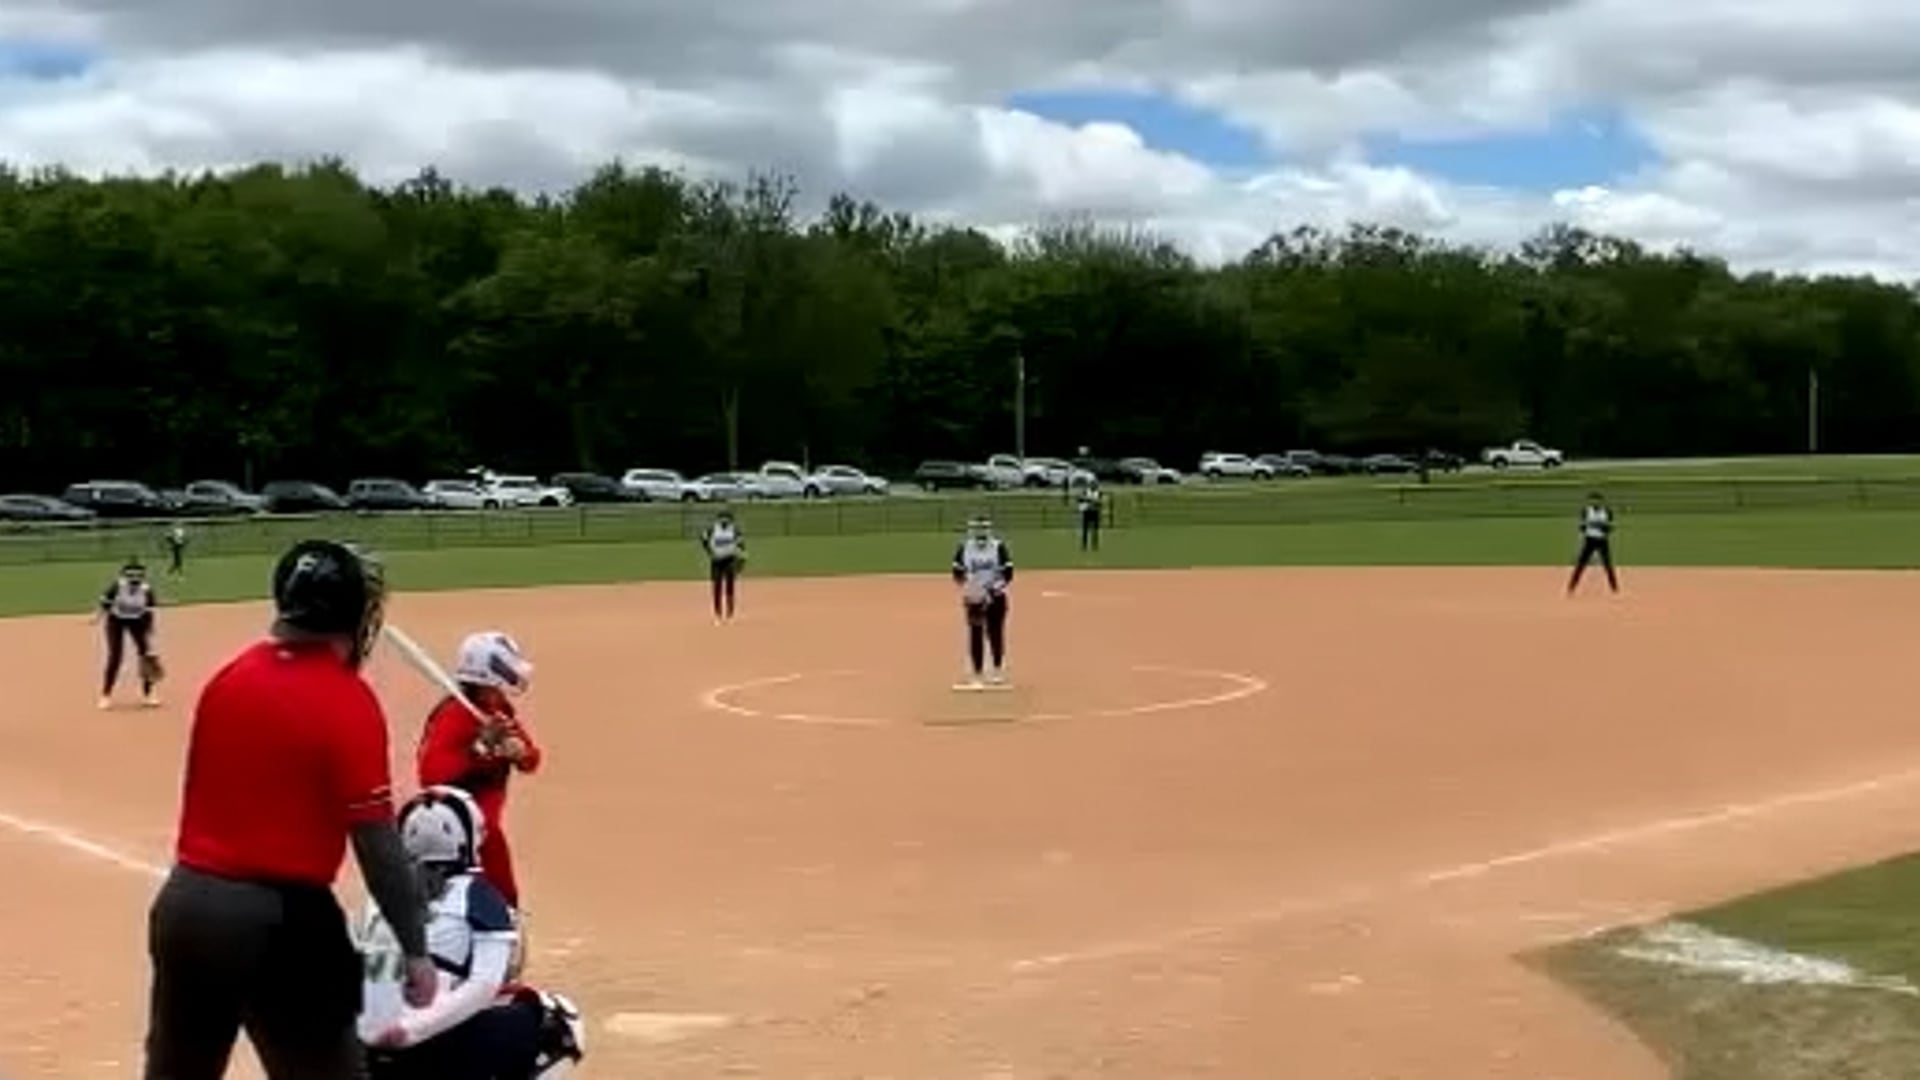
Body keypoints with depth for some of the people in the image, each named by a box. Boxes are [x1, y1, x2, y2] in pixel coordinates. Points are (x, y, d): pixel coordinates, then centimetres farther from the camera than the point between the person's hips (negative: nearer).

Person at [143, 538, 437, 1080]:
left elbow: (206, 789, 12)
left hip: (184, 904, 7)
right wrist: (414, 948, -10)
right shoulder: (348, 703, -14)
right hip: (282, 918, -6)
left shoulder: (229, 677, 5)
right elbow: (377, 843, -14)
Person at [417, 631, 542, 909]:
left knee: (505, 899, 18)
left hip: (487, 824, 9)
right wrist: (480, 747, -34)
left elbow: (531, 761, 7)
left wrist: (519, 750, -17)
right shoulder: (454, 715, -21)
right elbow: (430, 774, -32)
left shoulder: (502, 711, 5)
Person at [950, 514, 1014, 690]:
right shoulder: (964, 548, 1)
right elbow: (958, 574, 3)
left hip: (995, 598, -1)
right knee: (975, 635, 2)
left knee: (995, 633, 4)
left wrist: (992, 590, -18)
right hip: (973, 598, 1)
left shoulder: (999, 547, -5)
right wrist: (966, 589, -15)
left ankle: (998, 671, 20)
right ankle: (978, 674, 9)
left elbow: (1008, 574, -6)